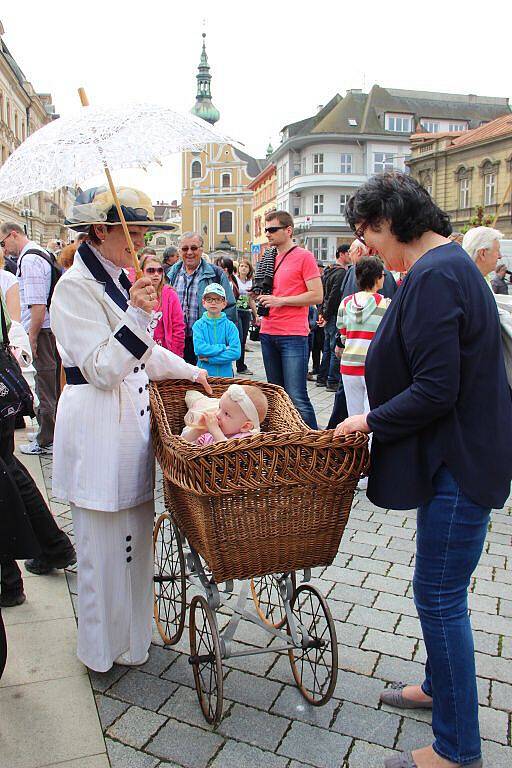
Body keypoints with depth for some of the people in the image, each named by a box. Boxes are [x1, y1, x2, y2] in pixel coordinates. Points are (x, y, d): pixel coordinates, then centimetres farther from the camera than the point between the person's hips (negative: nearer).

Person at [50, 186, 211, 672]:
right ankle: (104, 648, 26)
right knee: (104, 542, 5)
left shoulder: (120, 279, 13)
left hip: (131, 422, 8)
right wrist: (137, 314, -29)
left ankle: (130, 629, 35)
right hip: (96, 428, -8)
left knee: (134, 533, 16)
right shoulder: (76, 285, -14)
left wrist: (188, 372, 25)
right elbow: (103, 369, -20)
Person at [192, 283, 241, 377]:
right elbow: (199, 349, -15)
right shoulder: (198, 325, -1)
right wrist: (224, 347, -14)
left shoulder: (230, 326, -2)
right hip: (203, 374, 0)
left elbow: (235, 353, -13)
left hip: (225, 374, 0)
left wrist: (209, 359, -13)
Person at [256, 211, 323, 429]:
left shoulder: (304, 256, -5)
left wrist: (280, 300, -14)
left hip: (293, 336, -7)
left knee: (297, 397, -9)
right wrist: (261, 297, 7)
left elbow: (317, 296, -11)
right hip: (268, 333, 7)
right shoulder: (268, 258, 15)